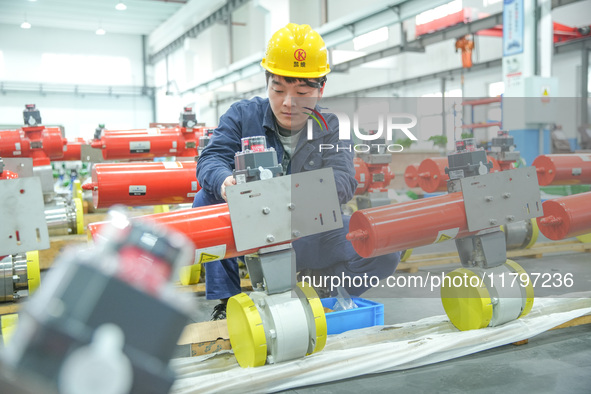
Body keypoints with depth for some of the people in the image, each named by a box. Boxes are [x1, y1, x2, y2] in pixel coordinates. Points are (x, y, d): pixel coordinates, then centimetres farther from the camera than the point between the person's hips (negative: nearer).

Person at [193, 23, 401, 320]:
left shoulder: (332, 128, -3)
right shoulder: (243, 115, -2)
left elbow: (342, 181, -19)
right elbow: (211, 159, -14)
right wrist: (225, 182, -40)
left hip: (307, 237, 0)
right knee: (208, 198, -25)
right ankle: (226, 301, -16)